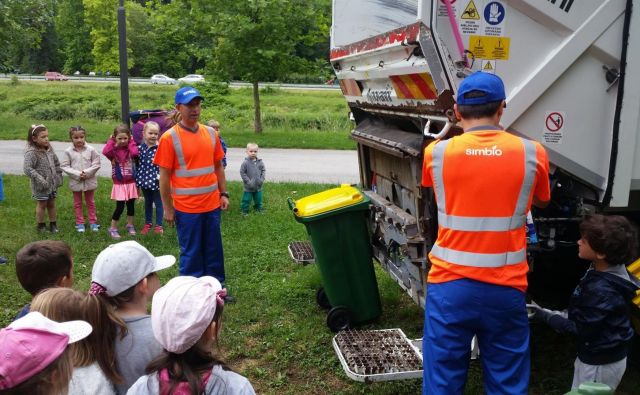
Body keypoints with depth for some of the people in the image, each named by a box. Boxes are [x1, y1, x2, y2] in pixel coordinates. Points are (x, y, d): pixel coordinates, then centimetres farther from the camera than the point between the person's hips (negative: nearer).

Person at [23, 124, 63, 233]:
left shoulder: (49, 149, 2)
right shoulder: (31, 152, -20)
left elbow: (57, 163, 13)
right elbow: (28, 169, -26)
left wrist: (59, 176, 7)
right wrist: (41, 180, -28)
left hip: (52, 183, 6)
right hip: (41, 186, -6)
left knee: (52, 204, 16)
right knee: (42, 204, 8)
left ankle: (53, 224, 29)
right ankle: (41, 225, 24)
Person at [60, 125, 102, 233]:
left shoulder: (91, 150, -9)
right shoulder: (68, 151, -9)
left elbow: (96, 164, -8)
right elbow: (64, 166, -9)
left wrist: (87, 173, -19)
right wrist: (77, 174, -18)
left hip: (89, 181, 0)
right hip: (75, 181, 0)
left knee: (90, 202, 15)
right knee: (77, 203, 13)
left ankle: (93, 222, 25)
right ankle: (80, 223, 24)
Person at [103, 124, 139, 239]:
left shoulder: (130, 148, -1)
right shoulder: (113, 150, -6)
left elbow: (135, 153, -24)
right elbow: (105, 152, -28)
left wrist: (131, 142, -11)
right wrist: (110, 141, -15)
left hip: (131, 183, 3)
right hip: (119, 184, -3)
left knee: (131, 205, 14)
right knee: (120, 207, -6)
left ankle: (130, 225, 33)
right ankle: (112, 228, 9)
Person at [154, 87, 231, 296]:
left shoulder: (210, 133, 5)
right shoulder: (169, 138, -10)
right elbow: (164, 176, -8)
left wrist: (224, 194, 9)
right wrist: (167, 209, -8)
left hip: (212, 205, 5)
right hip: (187, 208, -5)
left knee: (214, 251, 15)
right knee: (191, 254, 8)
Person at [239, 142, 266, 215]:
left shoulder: (260, 162, -4)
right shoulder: (245, 163, -15)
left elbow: (263, 170, 7)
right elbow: (242, 172, -12)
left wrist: (262, 179, -6)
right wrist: (248, 181, -17)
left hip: (258, 186, 4)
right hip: (248, 187, -4)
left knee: (258, 199, 18)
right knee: (246, 199, 3)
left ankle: (259, 209, 38)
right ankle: (244, 210, 18)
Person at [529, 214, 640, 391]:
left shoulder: (601, 290, -33)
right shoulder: (607, 273, -3)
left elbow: (580, 330, -25)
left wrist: (545, 316, -18)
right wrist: (559, 315, 3)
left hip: (600, 363, -9)